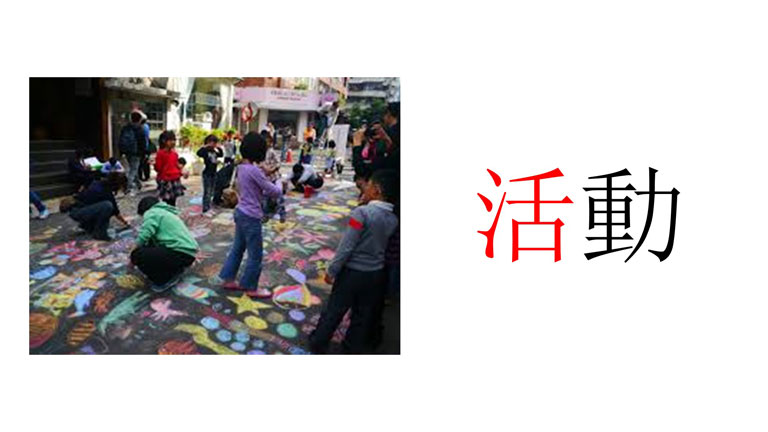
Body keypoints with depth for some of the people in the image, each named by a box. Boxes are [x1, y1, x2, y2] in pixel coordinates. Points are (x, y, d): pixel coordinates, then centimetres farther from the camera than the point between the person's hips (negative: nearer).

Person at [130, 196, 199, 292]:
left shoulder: (152, 212, 0)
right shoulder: (166, 212, 29)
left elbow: (143, 237, -13)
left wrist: (133, 258, 3)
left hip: (181, 254, -10)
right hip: (188, 252, 10)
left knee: (137, 255, -13)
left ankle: (167, 279, -2)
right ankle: (175, 270, 17)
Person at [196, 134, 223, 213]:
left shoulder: (214, 151, 9)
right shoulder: (205, 151, -13)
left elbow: (221, 154, 26)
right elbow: (199, 153, -33)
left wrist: (219, 148, 13)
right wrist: (205, 146, -26)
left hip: (213, 174, 8)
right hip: (207, 174, -8)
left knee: (211, 192, 15)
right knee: (207, 192, -7)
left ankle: (208, 207, 26)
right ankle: (205, 208, -3)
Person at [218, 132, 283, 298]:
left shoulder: (241, 168, 6)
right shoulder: (254, 170, -22)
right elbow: (273, 191, -15)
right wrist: (279, 185, 4)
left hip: (241, 213, 9)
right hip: (251, 217, -9)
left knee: (237, 248, 20)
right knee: (255, 254, 4)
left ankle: (228, 279, 30)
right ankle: (251, 287, 15)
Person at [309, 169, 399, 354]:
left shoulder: (362, 212, -22)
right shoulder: (393, 219, -3)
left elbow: (346, 247, -21)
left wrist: (331, 271, -9)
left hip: (352, 272, -5)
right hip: (376, 274, 5)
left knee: (334, 311, 13)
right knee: (364, 315, 19)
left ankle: (317, 344, 29)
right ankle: (354, 348, 35)